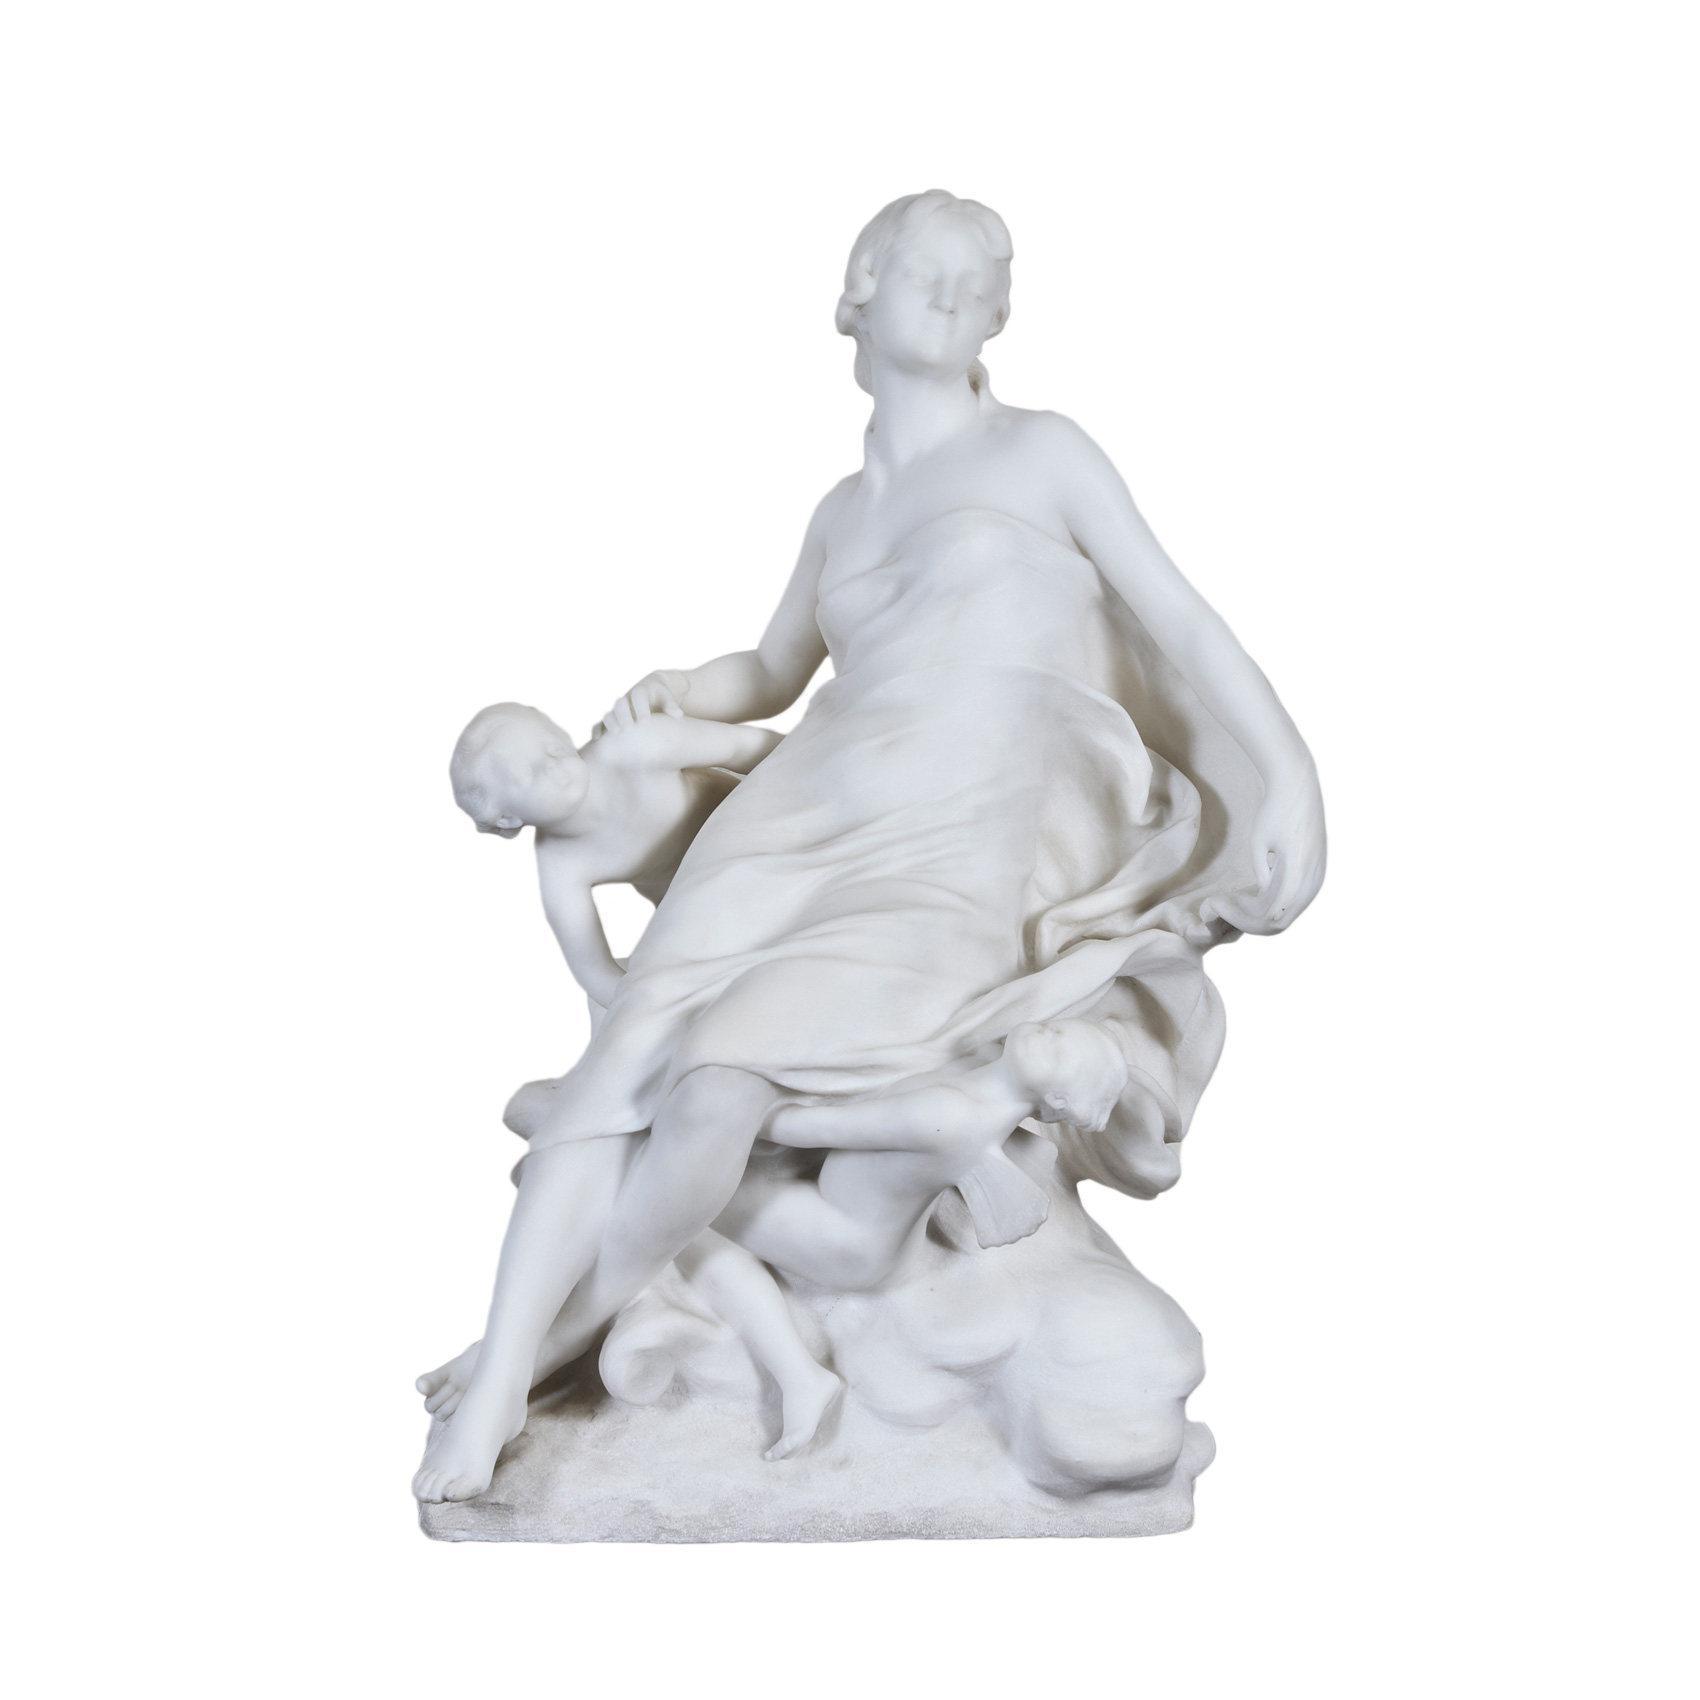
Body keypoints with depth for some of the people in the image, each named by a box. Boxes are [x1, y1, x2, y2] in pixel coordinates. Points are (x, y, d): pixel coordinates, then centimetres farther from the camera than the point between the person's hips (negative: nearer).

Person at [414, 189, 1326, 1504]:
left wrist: (1286, 769, -8)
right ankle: (493, 1397, -13)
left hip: (958, 866, -5)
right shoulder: (846, 511, 25)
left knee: (714, 1089, -26)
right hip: (798, 831, 5)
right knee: (613, 1071, -18)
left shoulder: (1043, 454, 11)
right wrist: (678, 691, 18)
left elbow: (1182, 619, 5)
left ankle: (569, 1336, -4)